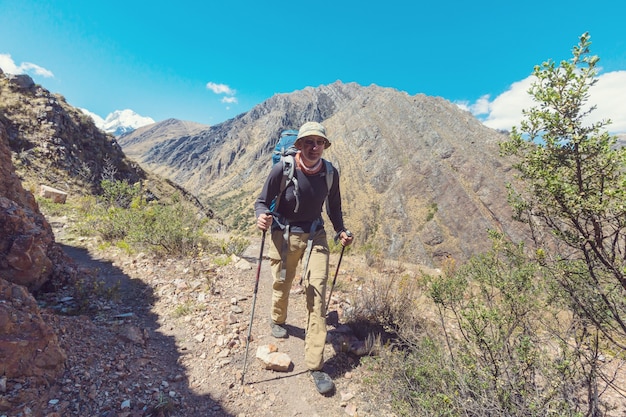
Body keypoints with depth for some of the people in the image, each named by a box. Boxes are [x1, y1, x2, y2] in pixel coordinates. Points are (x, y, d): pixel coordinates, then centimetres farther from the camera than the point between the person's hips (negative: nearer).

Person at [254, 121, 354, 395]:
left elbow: (334, 206, 9)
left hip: (316, 236, 2)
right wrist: (261, 217, -30)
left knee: (317, 294, -4)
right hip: (284, 236, -1)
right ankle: (277, 320, 53)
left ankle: (315, 365, 9)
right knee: (282, 285, 17)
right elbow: (262, 201, -8)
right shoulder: (282, 169, -16)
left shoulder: (330, 172, -6)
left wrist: (341, 230, -5)